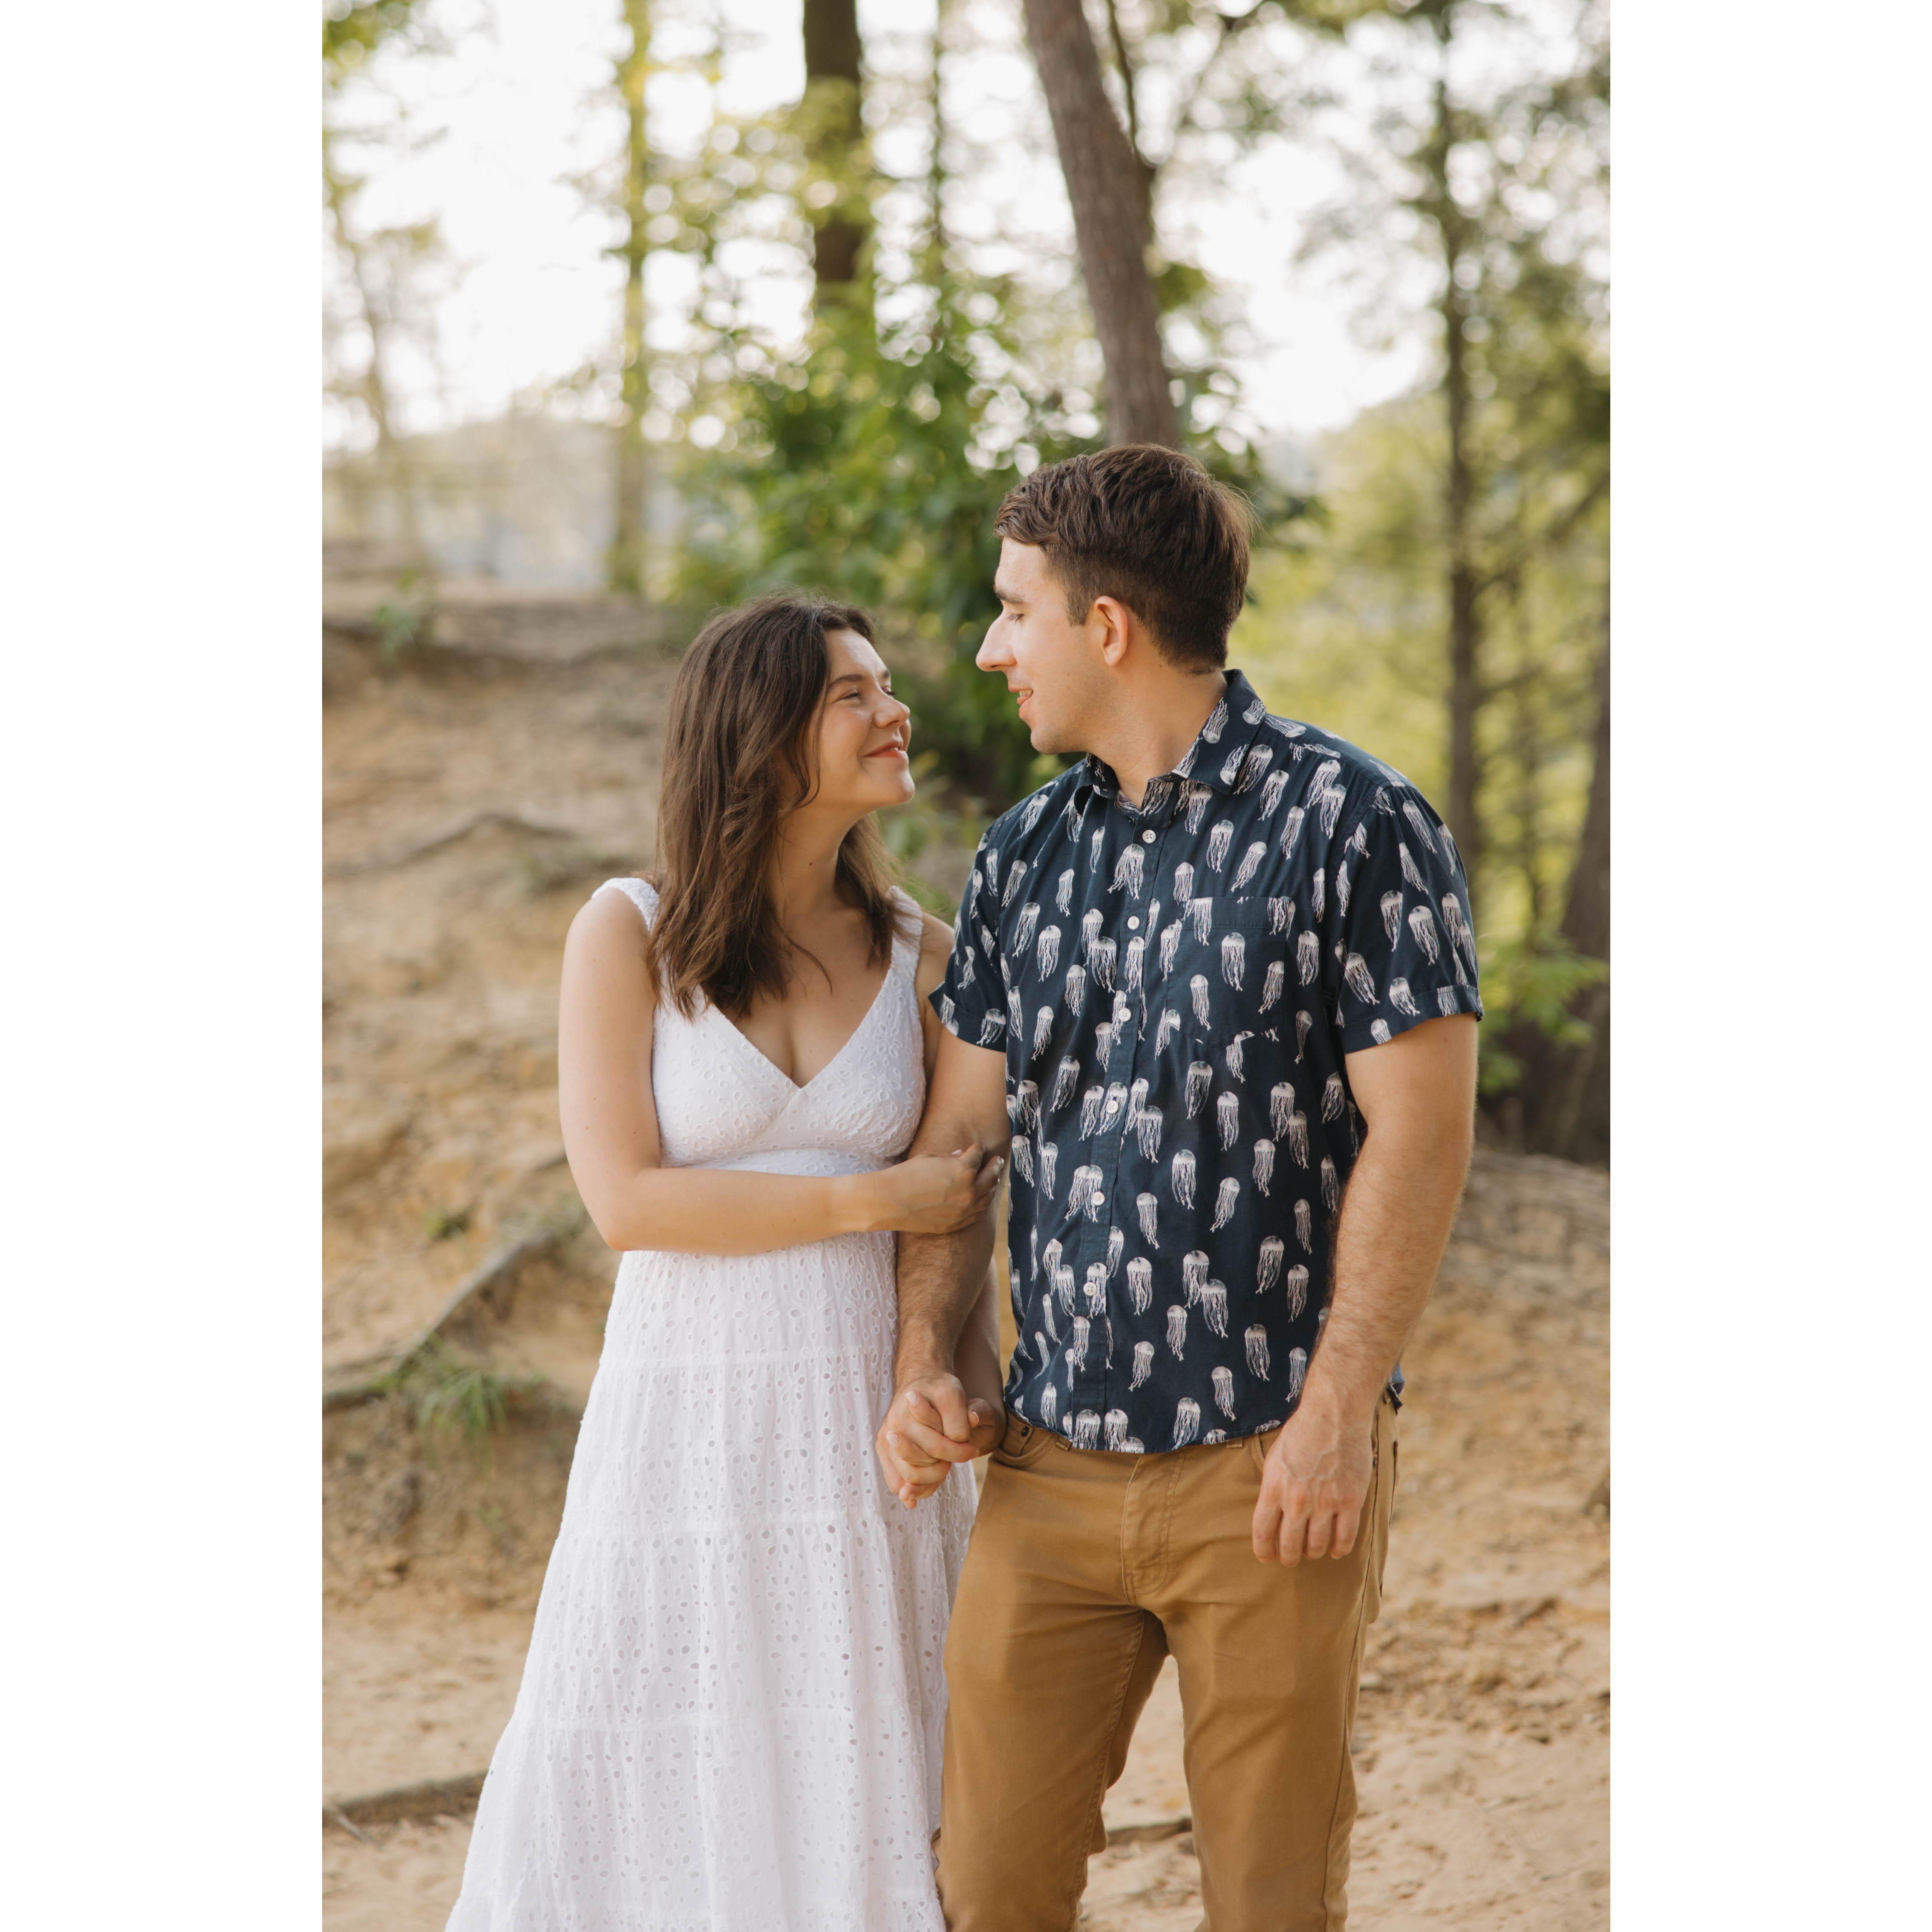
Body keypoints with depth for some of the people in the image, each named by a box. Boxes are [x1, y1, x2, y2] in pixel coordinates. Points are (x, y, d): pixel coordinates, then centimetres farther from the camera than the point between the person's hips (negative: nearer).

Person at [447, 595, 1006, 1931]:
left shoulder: (918, 953, 4)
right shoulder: (629, 933, -4)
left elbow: (958, 1217, 8)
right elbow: (626, 1200, -11)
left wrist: (967, 1402, -2)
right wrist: (869, 1200, -13)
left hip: (864, 1419, 2)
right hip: (689, 1416, -2)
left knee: (857, 1790, 7)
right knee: (665, 1802, 5)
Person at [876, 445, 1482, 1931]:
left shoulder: (1356, 824, -6)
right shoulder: (1024, 854, 12)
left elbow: (1420, 1132, -10)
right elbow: (957, 1130, 14)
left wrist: (1337, 1414, -14)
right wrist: (924, 1364, 1)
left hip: (1269, 1470, -5)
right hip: (1048, 1463, 5)